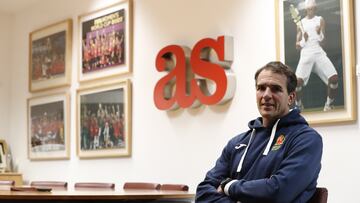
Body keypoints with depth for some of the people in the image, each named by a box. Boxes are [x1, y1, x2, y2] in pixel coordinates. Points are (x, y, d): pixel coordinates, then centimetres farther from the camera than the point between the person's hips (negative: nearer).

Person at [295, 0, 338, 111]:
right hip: (306, 54, 0)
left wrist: (319, 33, -17)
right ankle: (299, 105, 2)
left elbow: (322, 41, 3)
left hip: (319, 53, 1)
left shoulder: (320, 20, 13)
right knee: (298, 81, -24)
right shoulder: (301, 23, 13)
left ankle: (329, 104, 1)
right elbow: (297, 46, 11)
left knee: (334, 77, -21)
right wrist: (304, 40, -10)